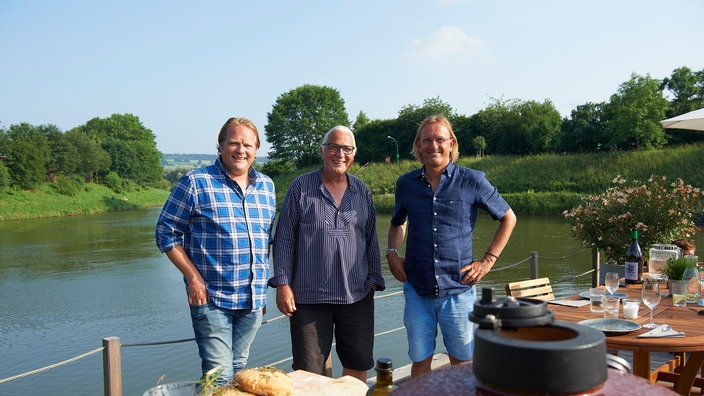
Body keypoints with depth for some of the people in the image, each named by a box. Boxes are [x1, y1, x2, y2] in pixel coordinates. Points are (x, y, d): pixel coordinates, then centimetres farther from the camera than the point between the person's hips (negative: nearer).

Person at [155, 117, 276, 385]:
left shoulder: (266, 185, 10)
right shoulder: (196, 182, -6)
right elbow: (166, 233, -5)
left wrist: (262, 287, 13)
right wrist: (193, 277, -12)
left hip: (253, 300, 5)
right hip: (212, 298, -5)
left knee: (238, 370, 16)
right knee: (219, 375, -7)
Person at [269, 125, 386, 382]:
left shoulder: (362, 191, 9)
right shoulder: (301, 187, -1)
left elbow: (371, 239, 13)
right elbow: (284, 239, -1)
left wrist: (374, 280, 8)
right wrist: (282, 284, -7)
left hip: (357, 296, 3)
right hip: (309, 296, -3)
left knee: (358, 366, 11)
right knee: (309, 372, 5)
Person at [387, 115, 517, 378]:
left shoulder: (472, 181, -3)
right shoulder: (406, 184, 6)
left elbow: (508, 218, 7)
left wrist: (488, 260, -1)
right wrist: (392, 253, 6)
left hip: (458, 289, -2)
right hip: (417, 289, 2)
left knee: (463, 363, 9)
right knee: (420, 362, 10)